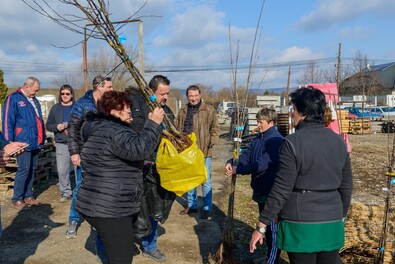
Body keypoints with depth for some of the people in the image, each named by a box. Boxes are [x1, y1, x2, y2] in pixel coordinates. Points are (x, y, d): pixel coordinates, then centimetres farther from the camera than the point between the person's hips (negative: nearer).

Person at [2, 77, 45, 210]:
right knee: (24, 170, -4)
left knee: (32, 170, 12)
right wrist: (9, 142, -12)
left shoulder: (34, 100, 16)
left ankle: (28, 196, 23)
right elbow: (8, 121, -10)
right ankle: (17, 199, 9)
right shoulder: (13, 99, -7)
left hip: (35, 143, 7)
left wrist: (42, 138, 16)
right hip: (23, 143, -7)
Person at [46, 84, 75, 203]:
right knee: (62, 170, 2)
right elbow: (48, 125, 13)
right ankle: (65, 193, 17)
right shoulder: (55, 108, 10)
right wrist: (56, 127, -7)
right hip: (61, 144, 2)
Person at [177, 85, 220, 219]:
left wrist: (209, 144, -15)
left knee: (205, 181, 4)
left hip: (203, 152, -5)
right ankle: (192, 205, 31)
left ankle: (207, 208, 17)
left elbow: (215, 129, -5)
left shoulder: (209, 110, -5)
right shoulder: (183, 111, 9)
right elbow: (178, 130, 17)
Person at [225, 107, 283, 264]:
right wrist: (231, 163, -17)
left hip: (272, 191, -9)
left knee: (273, 226, 5)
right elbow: (245, 157, 4)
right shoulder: (258, 139, 8)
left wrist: (236, 170, -25)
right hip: (261, 189, 9)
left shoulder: (276, 140, -20)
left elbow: (262, 164, -28)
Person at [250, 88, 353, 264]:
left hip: (301, 225, -5)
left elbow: (281, 190, -16)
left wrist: (261, 226, -9)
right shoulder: (338, 141, 3)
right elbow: (346, 186, 10)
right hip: (332, 225, 5)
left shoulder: (293, 142, -15)